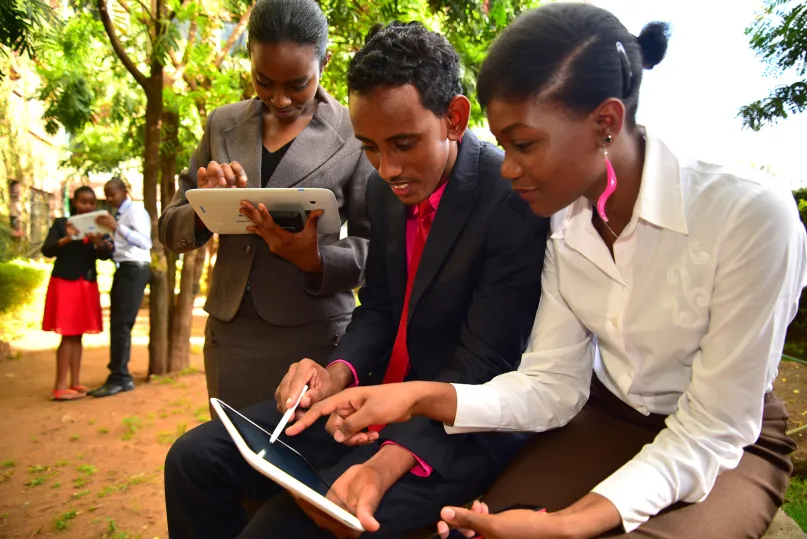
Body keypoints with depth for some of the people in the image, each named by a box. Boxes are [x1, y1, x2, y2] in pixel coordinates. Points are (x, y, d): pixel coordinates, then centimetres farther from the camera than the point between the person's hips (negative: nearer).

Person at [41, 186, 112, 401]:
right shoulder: (61, 223, 0)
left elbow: (105, 255, -4)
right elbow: (47, 250, -9)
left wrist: (99, 243, -25)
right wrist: (66, 239, -27)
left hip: (87, 285, 4)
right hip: (64, 283, -4)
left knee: (77, 335, 7)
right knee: (68, 335, -7)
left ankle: (74, 383, 12)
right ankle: (60, 387, -3)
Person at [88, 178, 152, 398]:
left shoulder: (135, 211, -9)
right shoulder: (118, 214, 17)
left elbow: (145, 243, -25)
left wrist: (117, 227, -31)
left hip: (135, 269, -9)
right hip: (122, 269, 10)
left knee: (122, 324, -11)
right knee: (117, 324, 10)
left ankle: (118, 379, -6)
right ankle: (121, 377, 17)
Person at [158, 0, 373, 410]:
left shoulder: (356, 136, -5)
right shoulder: (222, 124, 7)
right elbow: (171, 230, 11)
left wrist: (314, 258, -23)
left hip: (316, 339, -3)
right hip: (229, 336, 4)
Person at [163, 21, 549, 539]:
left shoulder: (514, 201, -19)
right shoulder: (385, 189, 4)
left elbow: (481, 366, -19)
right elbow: (378, 307, 10)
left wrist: (387, 463, -31)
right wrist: (339, 372, -10)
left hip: (461, 428, -6)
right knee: (196, 457, -1)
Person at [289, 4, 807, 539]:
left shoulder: (752, 216, -25)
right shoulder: (563, 219, -9)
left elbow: (708, 434, -20)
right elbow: (553, 385, -9)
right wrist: (420, 395, -23)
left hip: (727, 448, -3)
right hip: (605, 420, 3)